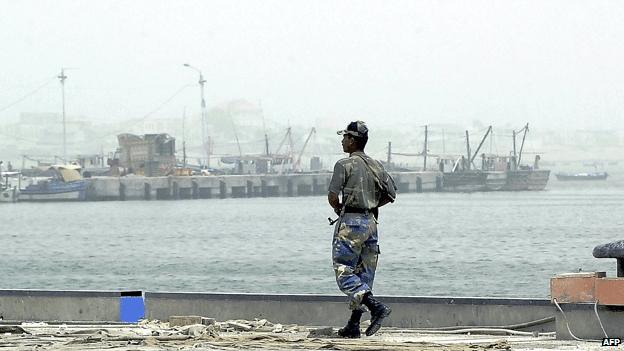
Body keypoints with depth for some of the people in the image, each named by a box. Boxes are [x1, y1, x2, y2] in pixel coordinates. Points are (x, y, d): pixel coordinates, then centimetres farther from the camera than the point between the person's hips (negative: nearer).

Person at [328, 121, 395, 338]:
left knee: (344, 273, -5)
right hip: (371, 222, 7)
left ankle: (376, 307, -24)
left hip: (351, 222, -7)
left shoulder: (345, 165, -9)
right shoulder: (377, 166, 11)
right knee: (363, 275, 9)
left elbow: (332, 197, -10)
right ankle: (353, 325, 10)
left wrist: (338, 208, 10)